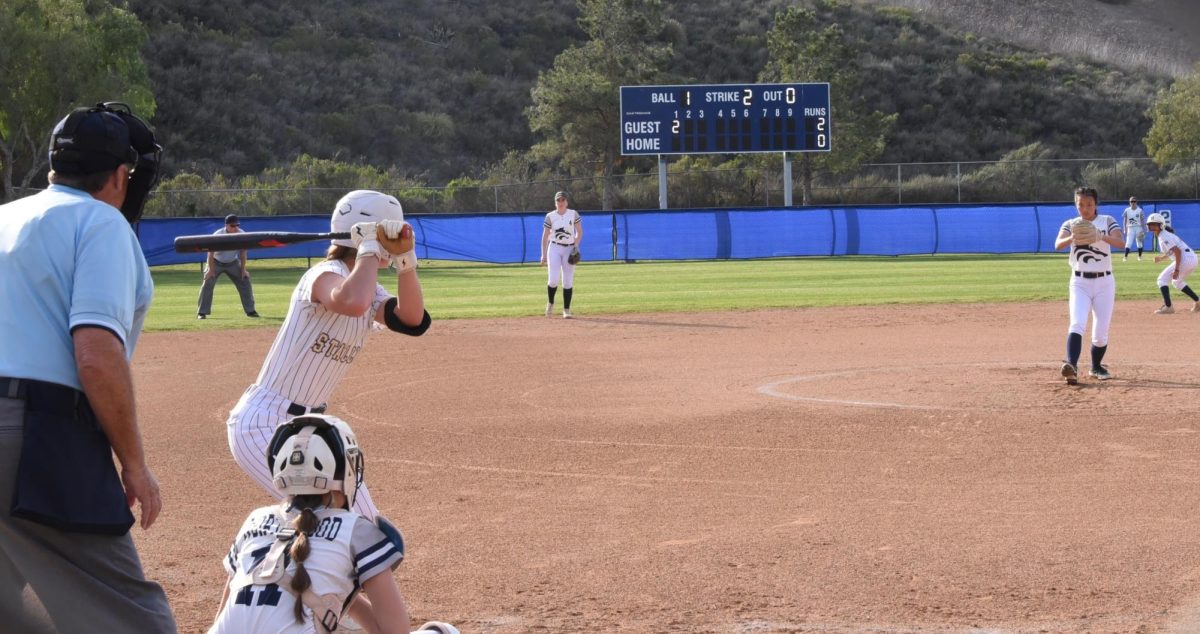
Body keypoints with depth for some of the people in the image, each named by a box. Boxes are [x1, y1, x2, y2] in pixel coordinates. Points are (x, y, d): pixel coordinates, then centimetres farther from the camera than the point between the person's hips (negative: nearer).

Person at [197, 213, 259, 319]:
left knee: (245, 281, -4)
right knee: (208, 283, -14)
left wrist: (243, 269, -7)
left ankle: (250, 310, 7)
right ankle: (202, 313, -7)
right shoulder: (217, 235, -28)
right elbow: (211, 253, -19)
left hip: (233, 263, 3)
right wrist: (211, 269, -20)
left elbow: (242, 252, -6)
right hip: (216, 262, -3)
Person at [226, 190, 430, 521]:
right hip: (263, 427, -10)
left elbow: (412, 321, -6)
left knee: (364, 520, 17)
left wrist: (405, 261, -17)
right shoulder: (325, 275, -20)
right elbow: (352, 303, -45)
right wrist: (370, 249, -29)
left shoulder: (366, 286, 8)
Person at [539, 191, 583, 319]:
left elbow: (579, 232, 4)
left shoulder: (573, 214, 1)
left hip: (569, 249, 1)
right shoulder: (550, 216, 0)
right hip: (554, 248, -1)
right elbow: (545, 236, 3)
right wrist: (544, 255, -2)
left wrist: (576, 246, -11)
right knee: (554, 279, -12)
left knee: (568, 281, 0)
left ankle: (566, 310, 8)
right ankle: (550, 303, 15)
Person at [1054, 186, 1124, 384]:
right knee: (1077, 324, -21)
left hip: (1104, 282, 0)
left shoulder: (1107, 221, 1)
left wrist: (1102, 236, -38)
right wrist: (1071, 238, -38)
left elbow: (1121, 242, -18)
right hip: (1080, 282, 0)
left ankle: (1096, 367, 26)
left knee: (1101, 333, 2)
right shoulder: (1070, 224, 4)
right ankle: (1072, 366, -35)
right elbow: (1058, 245, -16)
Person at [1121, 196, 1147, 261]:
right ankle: (1125, 257, -12)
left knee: (1139, 243, 5)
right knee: (1128, 243, -9)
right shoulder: (1127, 210, -1)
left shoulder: (1140, 211, -5)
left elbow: (1143, 221, -4)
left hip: (1138, 228, -1)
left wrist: (1143, 231, -9)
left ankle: (1139, 256, 18)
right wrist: (1125, 230, 0)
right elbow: (1125, 221, 5)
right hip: (1130, 228, 1)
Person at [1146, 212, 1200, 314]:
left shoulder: (1164, 237, -11)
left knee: (1162, 279, -4)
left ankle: (1168, 307, -11)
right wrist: (1161, 258, 16)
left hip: (1185, 259, -10)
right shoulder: (1164, 235, 19)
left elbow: (1177, 251, -20)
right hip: (1192, 259, 10)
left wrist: (1176, 269, -23)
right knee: (1177, 281, 31)